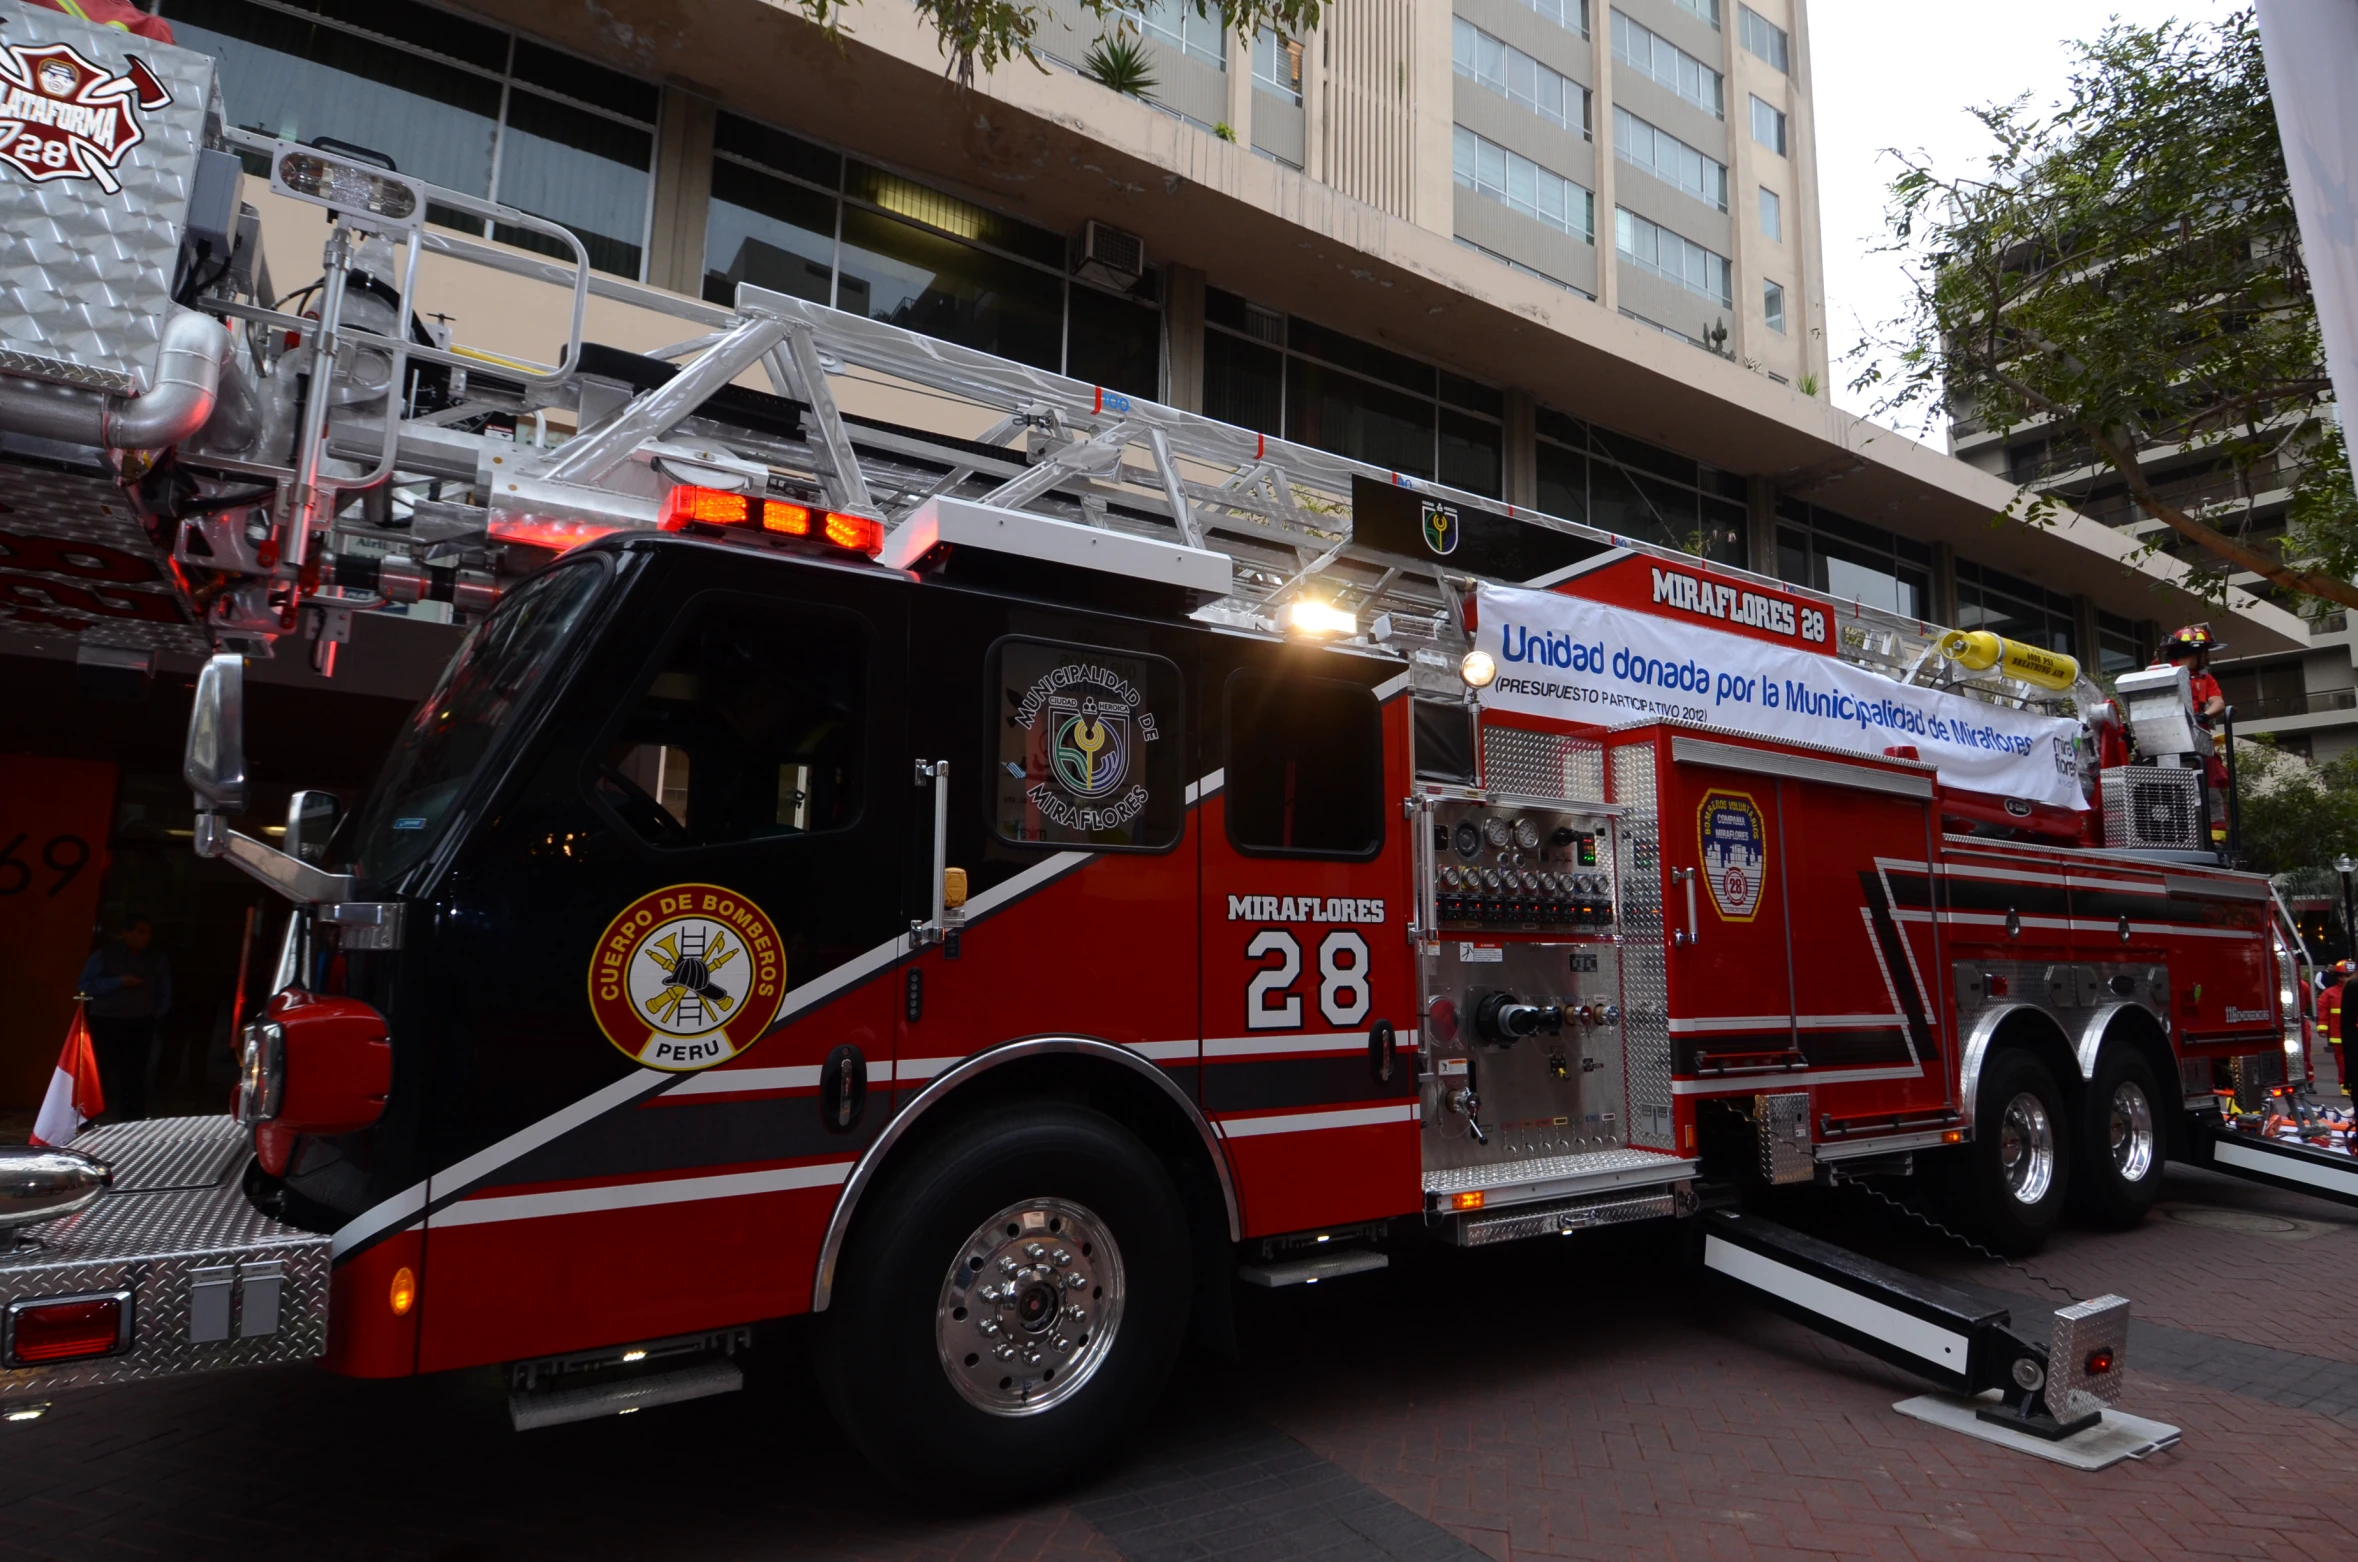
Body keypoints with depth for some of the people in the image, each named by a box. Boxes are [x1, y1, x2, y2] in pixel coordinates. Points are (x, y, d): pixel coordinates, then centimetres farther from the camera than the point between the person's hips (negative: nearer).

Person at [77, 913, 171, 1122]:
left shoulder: (158, 959, 9)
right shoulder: (105, 954, 0)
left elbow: (165, 992, 16)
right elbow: (86, 985, -6)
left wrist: (156, 1013, 5)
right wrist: (119, 982, -16)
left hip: (140, 1025, 2)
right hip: (106, 1023, -2)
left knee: (134, 1076, 2)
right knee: (100, 1074, -6)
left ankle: (131, 1124, 6)